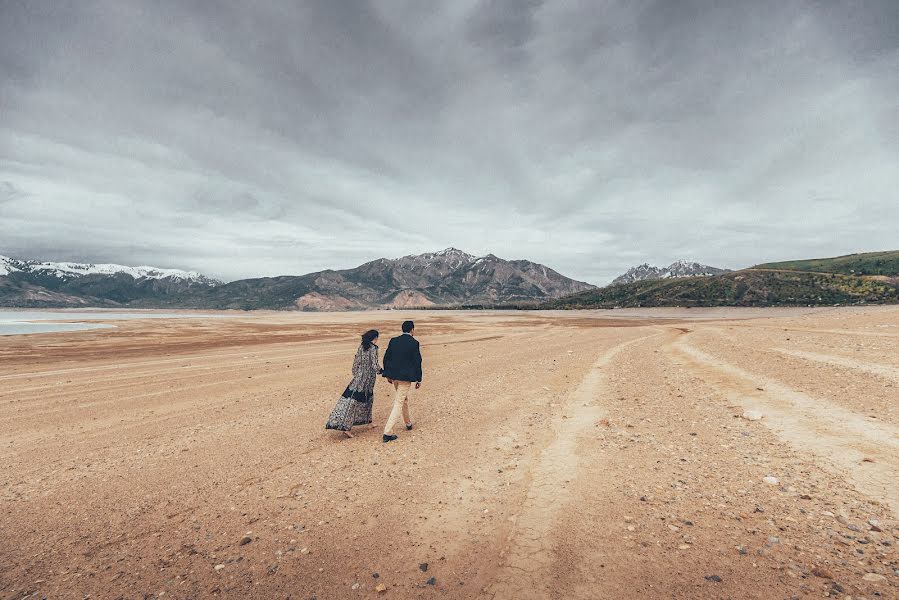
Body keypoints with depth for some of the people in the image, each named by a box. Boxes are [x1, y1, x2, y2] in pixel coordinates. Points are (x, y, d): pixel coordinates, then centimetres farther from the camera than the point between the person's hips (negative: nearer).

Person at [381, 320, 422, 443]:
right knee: (399, 403, -1)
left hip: (394, 375, 6)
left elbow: (386, 358, 6)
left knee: (404, 399, 25)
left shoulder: (393, 341, 3)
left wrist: (388, 375, 17)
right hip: (406, 377, -6)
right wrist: (419, 379, -2)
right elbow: (417, 362, -10)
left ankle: (408, 423, 42)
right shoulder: (414, 343, -11)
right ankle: (387, 432, -4)